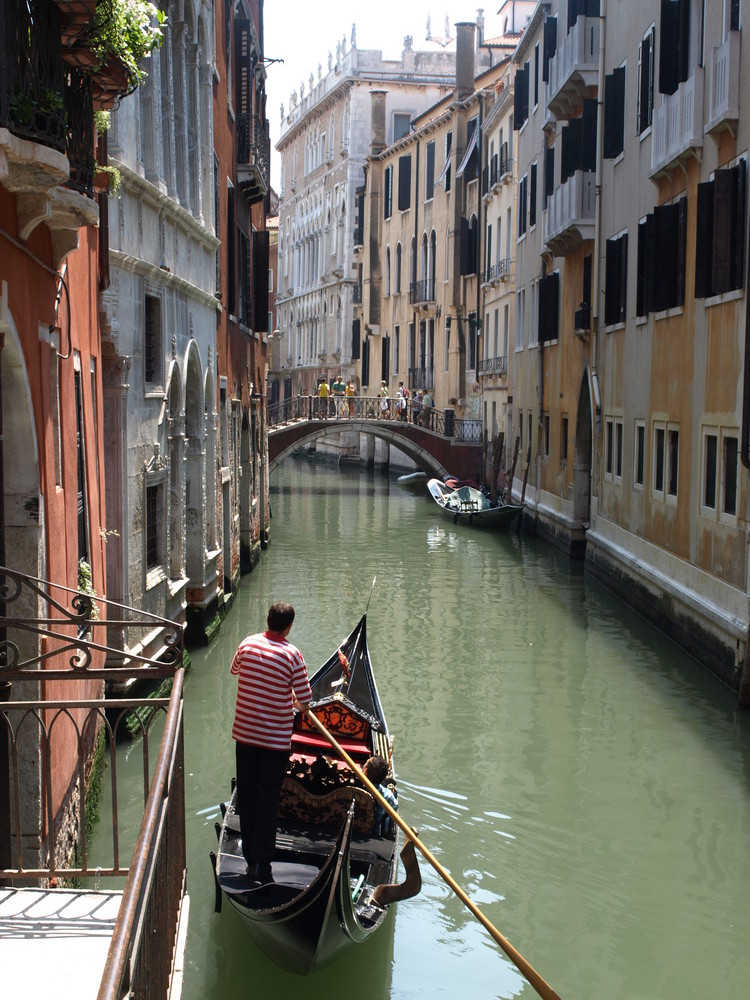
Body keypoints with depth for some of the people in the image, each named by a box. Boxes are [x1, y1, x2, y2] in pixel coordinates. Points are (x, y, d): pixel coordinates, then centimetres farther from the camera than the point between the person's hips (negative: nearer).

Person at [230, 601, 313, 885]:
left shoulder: (248, 644, -4)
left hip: (245, 733, 4)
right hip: (276, 739, -4)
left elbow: (234, 669, 18)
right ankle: (262, 864, 3)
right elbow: (304, 701, -11)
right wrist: (297, 704, 11)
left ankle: (251, 858, 21)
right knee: (268, 799, 3)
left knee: (246, 795, 12)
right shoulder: (292, 654, -15)